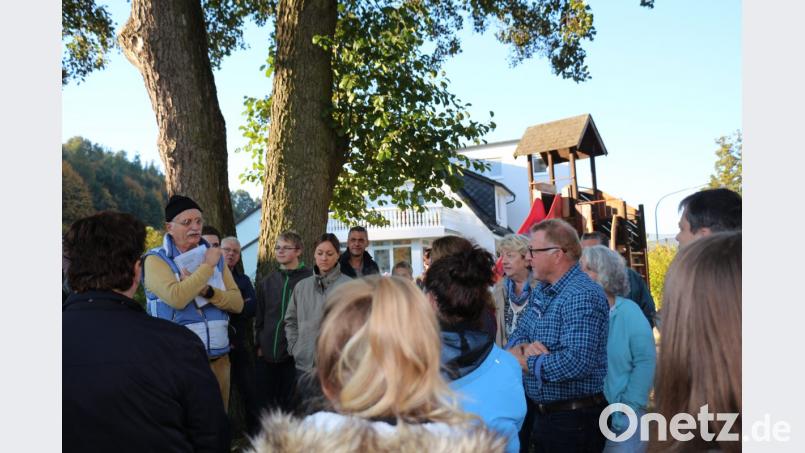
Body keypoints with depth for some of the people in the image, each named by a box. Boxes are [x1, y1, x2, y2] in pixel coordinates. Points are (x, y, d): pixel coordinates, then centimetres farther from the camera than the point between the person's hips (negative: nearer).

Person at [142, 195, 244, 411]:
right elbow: (177, 298, -23)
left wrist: (206, 290, -14)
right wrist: (206, 266, -14)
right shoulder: (156, 260, -5)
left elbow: (237, 303, 3)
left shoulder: (214, 257, 10)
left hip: (218, 358, 5)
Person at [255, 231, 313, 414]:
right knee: (265, 400, 12)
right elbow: (260, 316, 16)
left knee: (290, 403, 4)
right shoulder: (267, 282, 13)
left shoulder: (309, 279, -4)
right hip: (267, 353, 5)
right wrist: (259, 344, 9)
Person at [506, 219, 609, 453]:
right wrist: (523, 348, -15)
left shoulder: (581, 296, -22)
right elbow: (517, 336, 9)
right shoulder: (541, 290, 8)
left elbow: (577, 362, -32)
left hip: (574, 419, -8)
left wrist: (526, 362, -18)